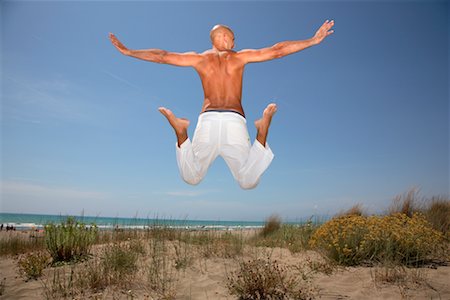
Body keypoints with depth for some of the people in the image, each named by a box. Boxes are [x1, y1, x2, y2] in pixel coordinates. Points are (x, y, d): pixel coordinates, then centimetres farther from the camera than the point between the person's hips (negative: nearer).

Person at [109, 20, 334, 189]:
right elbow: (277, 51, 13)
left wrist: (127, 51, 28)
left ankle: (180, 131, -7)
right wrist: (314, 40, 19)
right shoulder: (239, 56, 17)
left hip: (207, 120, 1)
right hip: (235, 121, -1)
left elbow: (162, 56, 18)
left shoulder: (200, 58, 19)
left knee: (191, 178, 15)